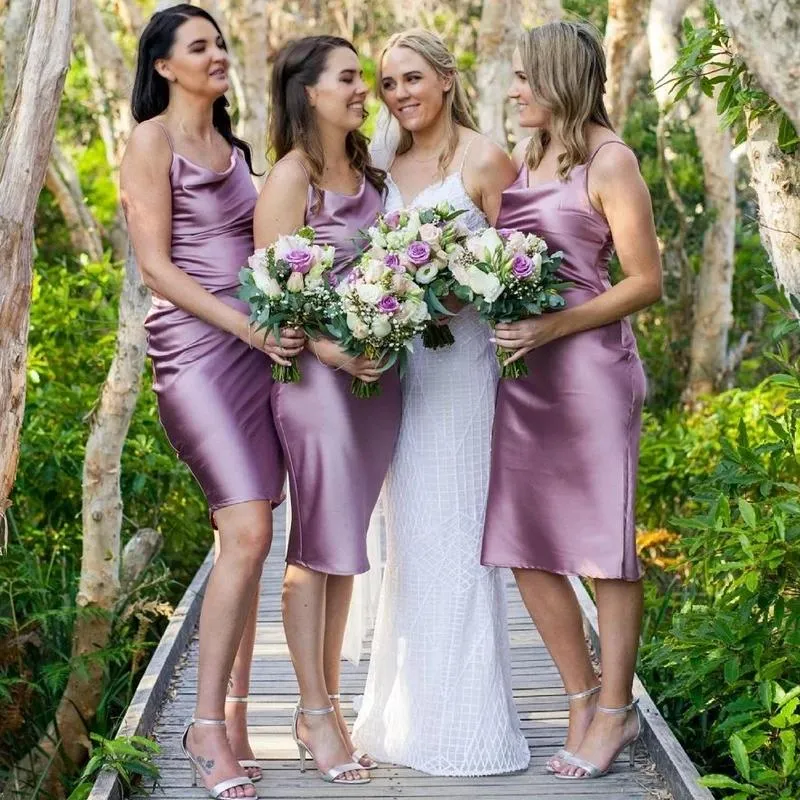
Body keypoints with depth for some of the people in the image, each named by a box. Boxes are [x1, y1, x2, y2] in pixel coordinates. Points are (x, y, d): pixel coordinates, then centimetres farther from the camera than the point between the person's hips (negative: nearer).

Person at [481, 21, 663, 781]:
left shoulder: (609, 161, -6)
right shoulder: (522, 157, 13)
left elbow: (646, 281, -9)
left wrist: (555, 326, -18)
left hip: (590, 367, -7)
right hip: (522, 372, 7)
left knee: (601, 547, 2)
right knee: (523, 546, 7)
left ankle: (614, 712, 15)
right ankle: (584, 699, 20)